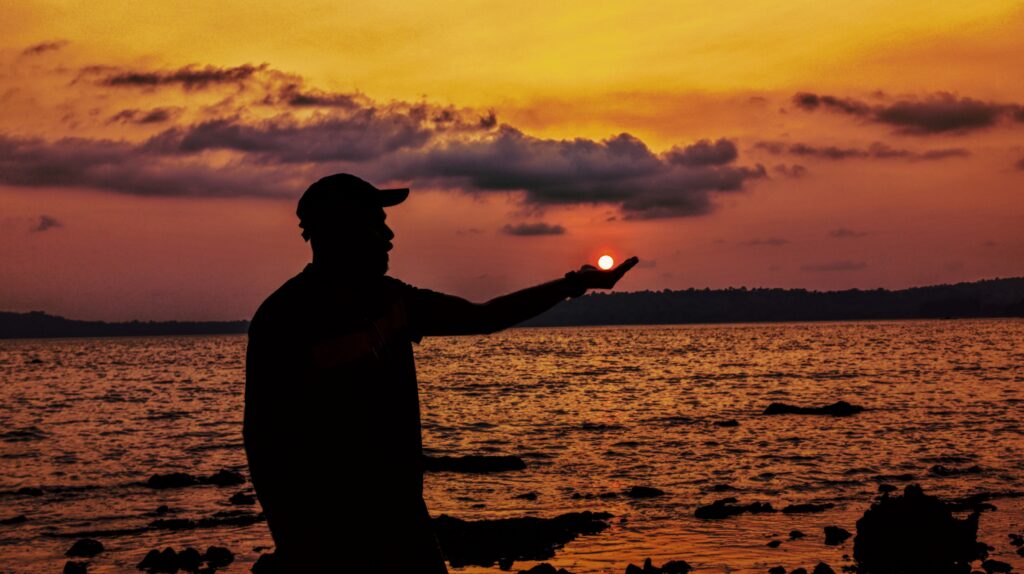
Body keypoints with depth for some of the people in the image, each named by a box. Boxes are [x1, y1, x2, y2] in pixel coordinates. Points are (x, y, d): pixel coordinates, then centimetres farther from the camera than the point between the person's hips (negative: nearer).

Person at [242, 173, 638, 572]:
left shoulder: (388, 298, 6)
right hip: (327, 534, -6)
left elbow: (483, 316, 15)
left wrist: (575, 284, 11)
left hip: (401, 520, 7)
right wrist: (292, 541, -17)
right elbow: (262, 438, -15)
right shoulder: (285, 319, -15)